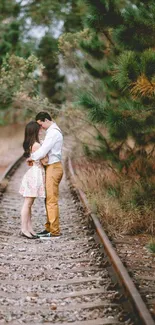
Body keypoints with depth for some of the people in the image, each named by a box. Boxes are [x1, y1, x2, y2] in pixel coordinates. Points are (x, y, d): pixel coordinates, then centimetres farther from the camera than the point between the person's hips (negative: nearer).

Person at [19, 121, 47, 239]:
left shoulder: (30, 145, 10)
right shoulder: (36, 145, -17)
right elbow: (44, 161, -15)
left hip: (34, 174, 10)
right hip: (36, 174, -10)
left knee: (29, 203, 11)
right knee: (27, 203, -6)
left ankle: (29, 228, 16)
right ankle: (24, 229, -2)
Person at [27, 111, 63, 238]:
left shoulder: (53, 132, -15)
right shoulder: (54, 131, 19)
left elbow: (43, 151, -19)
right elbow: (45, 148, 16)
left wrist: (31, 157, -4)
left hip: (53, 167, -10)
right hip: (53, 167, 10)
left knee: (52, 200, -7)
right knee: (49, 199, 13)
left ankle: (54, 231, -4)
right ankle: (49, 228, 19)